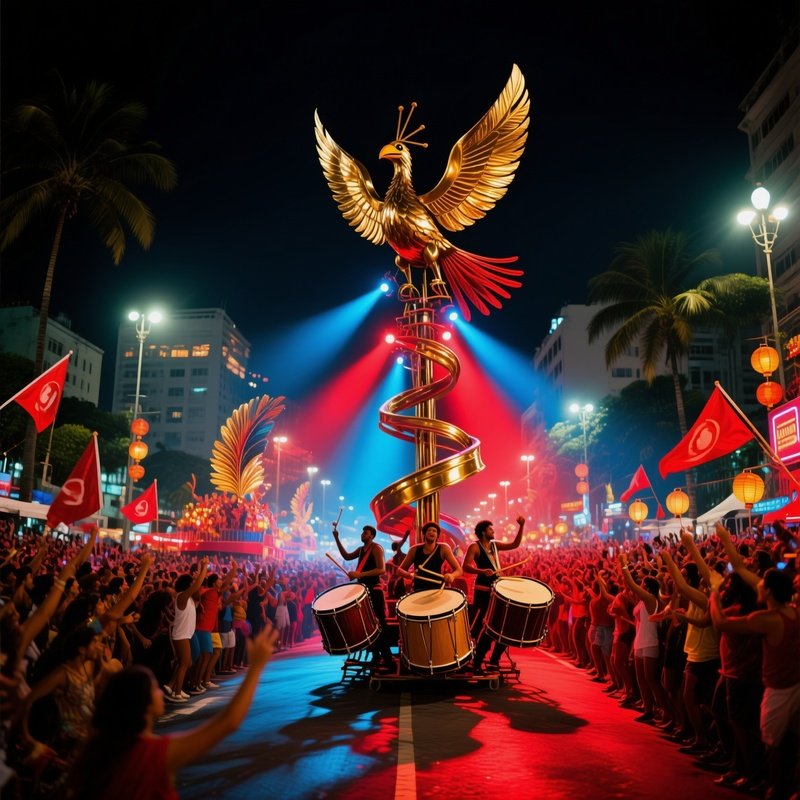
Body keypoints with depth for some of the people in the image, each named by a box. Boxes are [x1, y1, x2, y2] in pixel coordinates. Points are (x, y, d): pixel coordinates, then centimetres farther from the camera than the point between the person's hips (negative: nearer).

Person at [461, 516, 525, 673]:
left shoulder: (494, 544, 14)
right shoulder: (474, 547, -8)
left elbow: (515, 544, 11)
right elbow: (465, 566, -20)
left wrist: (521, 526, 1)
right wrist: (482, 571, -37)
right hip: (483, 591, -8)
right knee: (482, 628, -8)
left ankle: (494, 661, 19)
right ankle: (475, 663, 1)